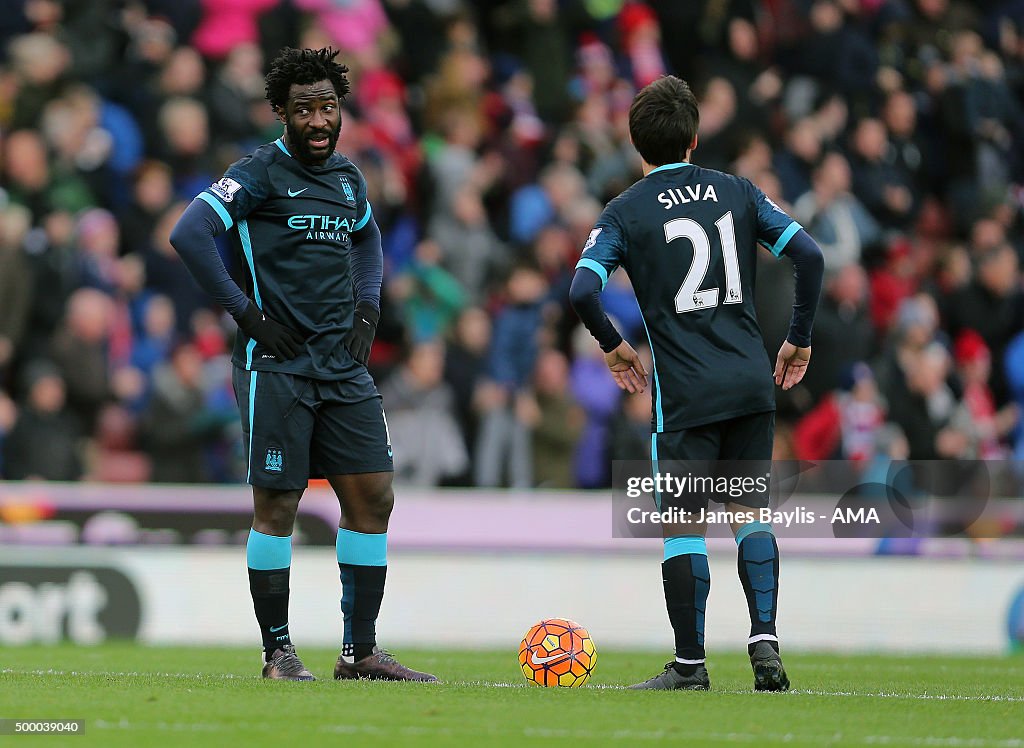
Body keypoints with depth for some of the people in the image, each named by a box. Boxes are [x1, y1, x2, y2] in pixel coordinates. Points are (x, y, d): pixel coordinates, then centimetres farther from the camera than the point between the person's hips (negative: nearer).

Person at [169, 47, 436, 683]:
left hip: (344, 366, 6)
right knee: (277, 505, -4)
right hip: (276, 365, -6)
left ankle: (360, 650, 8)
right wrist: (247, 313, -15)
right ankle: (278, 651, 5)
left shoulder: (347, 177, 14)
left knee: (373, 498, 2)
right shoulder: (261, 172, -6)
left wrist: (367, 306, 19)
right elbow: (189, 234, -17)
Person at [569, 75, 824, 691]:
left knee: (686, 522, 3)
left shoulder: (626, 212, -1)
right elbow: (809, 256, -1)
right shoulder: (737, 192, 7)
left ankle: (690, 664, 4)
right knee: (750, 512, 14)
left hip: (687, 391, -3)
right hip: (753, 381, 3)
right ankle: (764, 638, 1)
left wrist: (614, 346, 5)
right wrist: (799, 340, 10)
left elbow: (583, 290, -13)